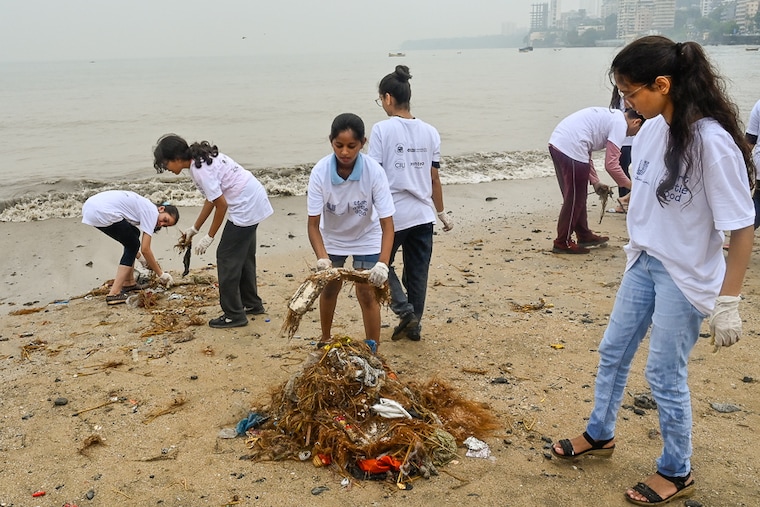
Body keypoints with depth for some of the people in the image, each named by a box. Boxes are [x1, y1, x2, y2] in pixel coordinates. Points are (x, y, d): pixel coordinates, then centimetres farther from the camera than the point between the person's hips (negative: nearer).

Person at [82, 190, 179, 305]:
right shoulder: (152, 212, -2)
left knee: (133, 234, 22)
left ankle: (128, 283, 28)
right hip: (102, 213, -10)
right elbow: (145, 249, -3)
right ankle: (114, 294, -2)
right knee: (133, 246, 5)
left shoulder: (143, 207, 24)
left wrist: (142, 259, 30)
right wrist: (161, 274, 5)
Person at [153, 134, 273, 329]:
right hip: (253, 202, 10)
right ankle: (252, 304, 34)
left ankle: (234, 315, 6)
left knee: (227, 257, -2)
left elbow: (221, 204, -19)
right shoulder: (202, 159, 8)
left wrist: (209, 237, -8)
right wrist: (195, 228, 17)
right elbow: (212, 198, 14)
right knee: (243, 256, 20)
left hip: (245, 207, -10)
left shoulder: (200, 170, -21)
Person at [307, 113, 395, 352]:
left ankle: (373, 350, 10)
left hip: (366, 238, -2)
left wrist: (382, 263, -44)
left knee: (366, 294, -5)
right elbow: (313, 223, -26)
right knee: (329, 289, 15)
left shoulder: (374, 172, -31)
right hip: (332, 237, 2)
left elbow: (387, 224, -31)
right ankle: (325, 341, 37)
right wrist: (322, 258, -41)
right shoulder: (320, 172, -28)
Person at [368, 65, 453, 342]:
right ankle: (414, 325, 24)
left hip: (392, 214, -4)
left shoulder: (382, 129, -10)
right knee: (418, 272, 14)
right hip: (423, 214, 5)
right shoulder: (430, 132, 3)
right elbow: (434, 178, 7)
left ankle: (405, 311, 3)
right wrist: (442, 213, 18)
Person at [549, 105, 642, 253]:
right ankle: (563, 243, 8)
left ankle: (584, 235, 30)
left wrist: (595, 182, 24)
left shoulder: (609, 117, 25)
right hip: (571, 148, -10)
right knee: (574, 199, 1)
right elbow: (611, 165, -7)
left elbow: (586, 152, 26)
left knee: (577, 196, 19)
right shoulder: (620, 124, -3)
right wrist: (630, 185, 7)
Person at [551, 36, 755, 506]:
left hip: (686, 276, -7)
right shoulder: (651, 131, -4)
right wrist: (639, 250, 13)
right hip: (643, 262, 7)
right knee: (613, 352, 19)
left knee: (665, 374, 6)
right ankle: (600, 434, 43)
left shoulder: (712, 142, -24)